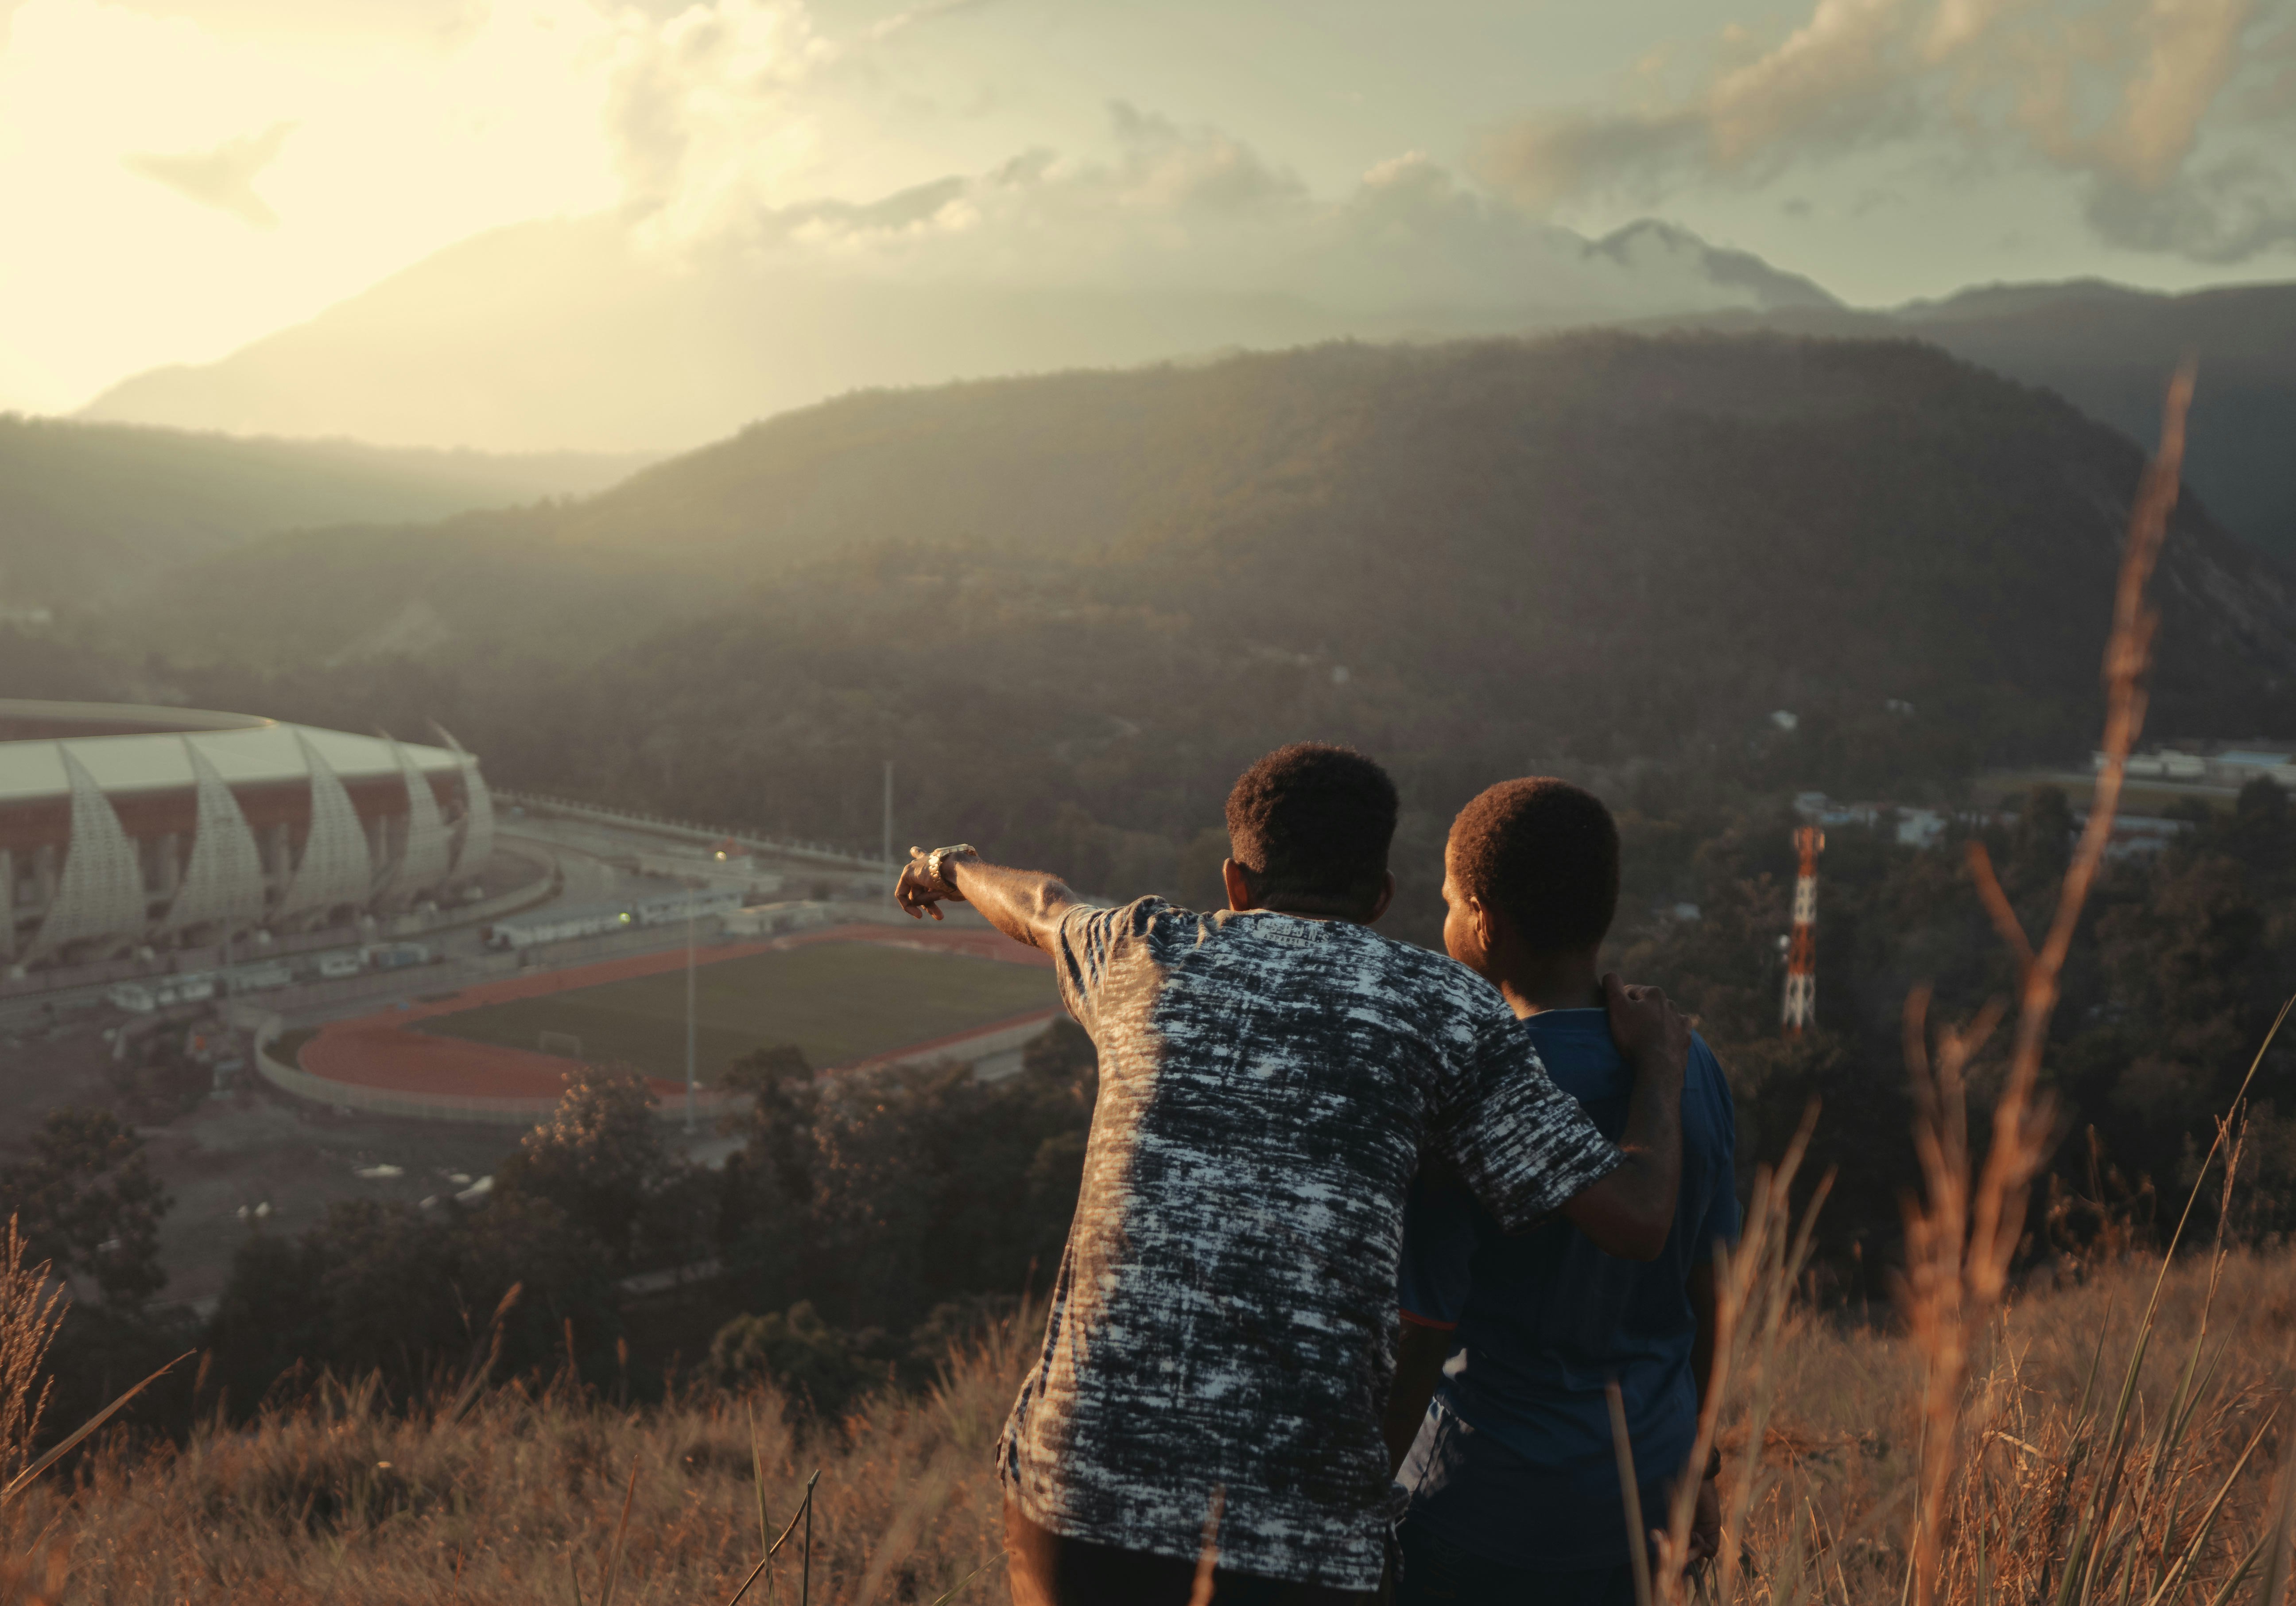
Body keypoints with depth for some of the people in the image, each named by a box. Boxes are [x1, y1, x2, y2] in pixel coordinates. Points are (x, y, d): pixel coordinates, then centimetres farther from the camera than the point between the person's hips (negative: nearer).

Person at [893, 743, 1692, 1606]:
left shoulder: (1150, 952, 13)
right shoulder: (1447, 1007, 6)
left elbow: (1036, 907, 38)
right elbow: (1636, 1216, 2)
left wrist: (956, 867, 61)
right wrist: (1660, 1061, 22)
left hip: (1083, 1473, 2)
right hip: (1296, 1530, -2)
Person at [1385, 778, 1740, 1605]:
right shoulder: (1689, 1071, -1)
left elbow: (1418, 1342, -18)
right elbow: (1708, 1288, 9)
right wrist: (1692, 1462, 21)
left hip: (1484, 1514, -6)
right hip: (1642, 1492, 6)